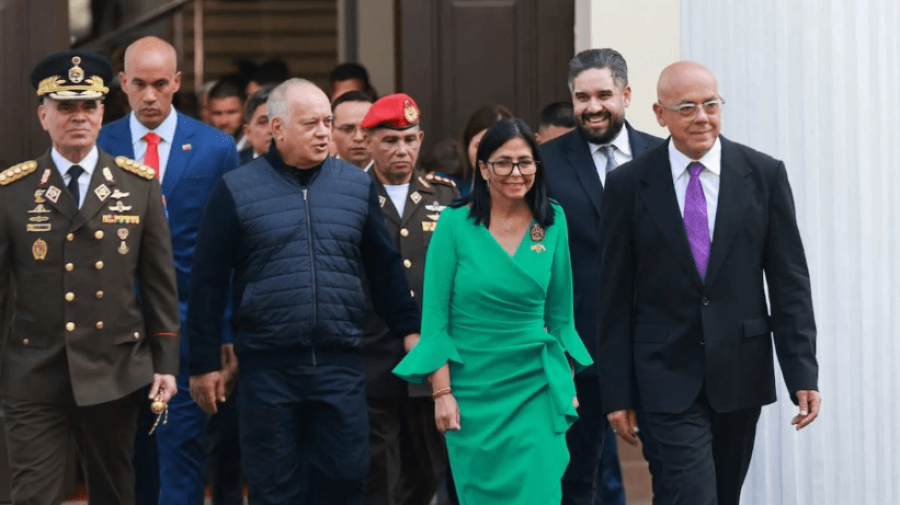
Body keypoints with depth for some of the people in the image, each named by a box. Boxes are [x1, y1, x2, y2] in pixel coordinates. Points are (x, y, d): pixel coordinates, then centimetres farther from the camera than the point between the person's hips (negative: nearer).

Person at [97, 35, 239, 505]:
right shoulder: (98, 146, 4)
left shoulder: (216, 148, 1)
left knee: (181, 453, -6)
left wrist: (227, 332, -3)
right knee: (132, 455, 11)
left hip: (187, 327, -2)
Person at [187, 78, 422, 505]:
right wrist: (204, 364, -1)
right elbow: (208, 281, 0)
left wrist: (409, 330, 8)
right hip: (267, 366, -2)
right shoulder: (236, 190, -1)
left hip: (341, 364, 2)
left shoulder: (357, 185, 7)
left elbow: (385, 267, 13)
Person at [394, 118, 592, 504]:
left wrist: (567, 381, 9)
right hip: (472, 389, -1)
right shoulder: (455, 223, -7)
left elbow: (559, 312, 9)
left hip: (535, 386, 1)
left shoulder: (552, 222, 1)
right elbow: (434, 316, -6)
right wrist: (442, 393, -10)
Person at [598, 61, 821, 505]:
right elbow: (616, 297, 0)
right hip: (669, 378, -2)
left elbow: (789, 281, 1)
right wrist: (617, 393, -2)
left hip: (741, 373, 2)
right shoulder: (629, 185, -2)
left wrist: (802, 373, -5)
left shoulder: (764, 175, 0)